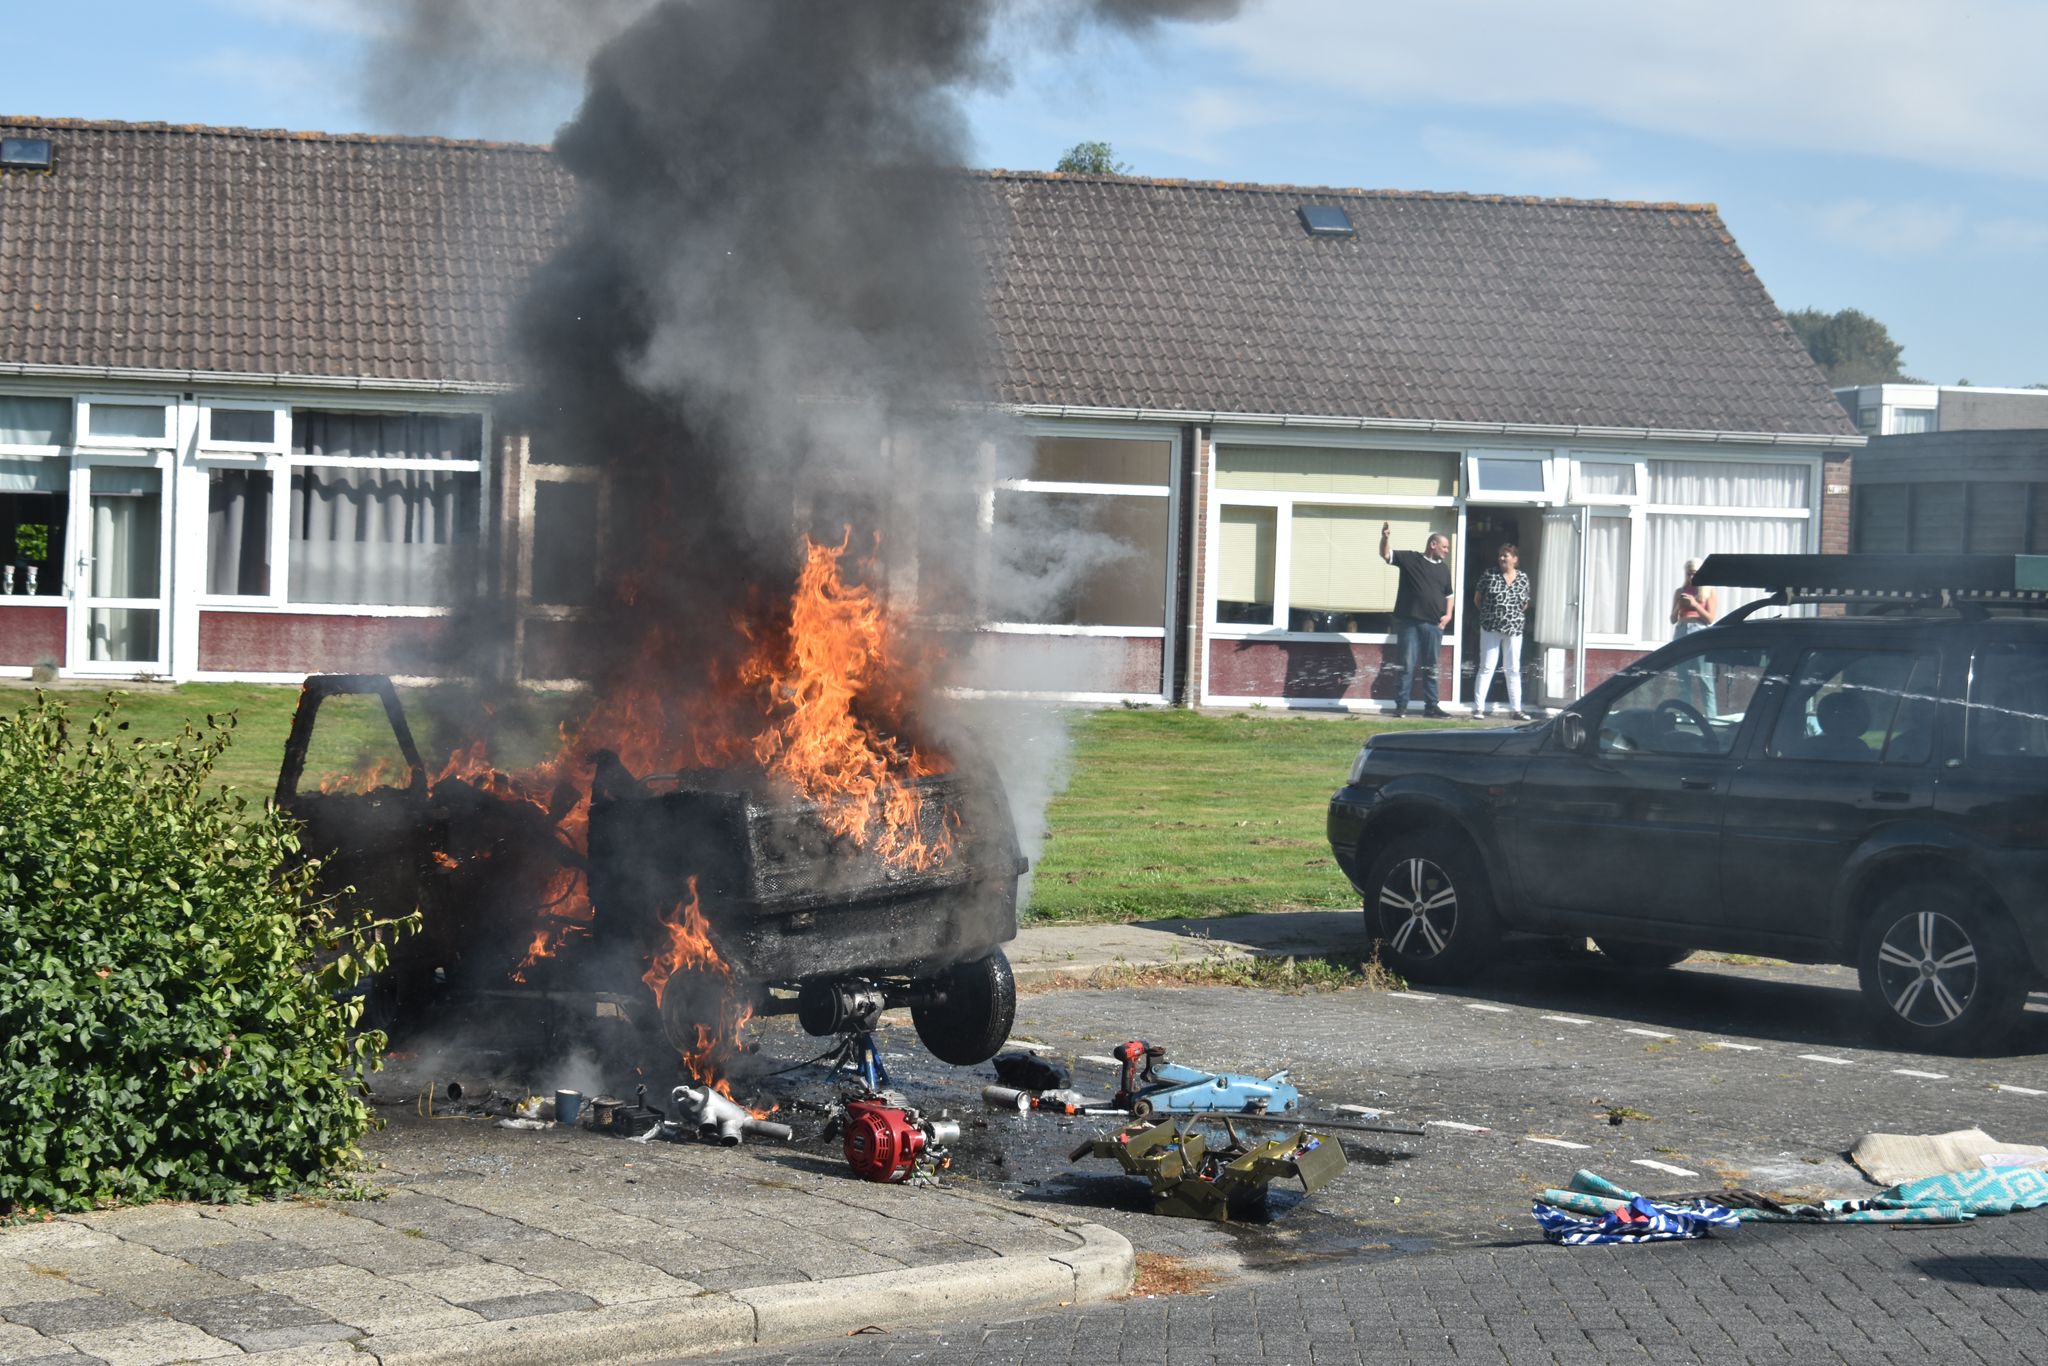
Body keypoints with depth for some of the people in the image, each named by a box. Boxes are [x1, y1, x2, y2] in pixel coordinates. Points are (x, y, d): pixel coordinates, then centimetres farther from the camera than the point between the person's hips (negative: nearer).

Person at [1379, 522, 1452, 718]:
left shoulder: (1443, 568, 15)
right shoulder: (1410, 559, 1)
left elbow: (1448, 595, 24)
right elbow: (1386, 554, -8)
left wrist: (1448, 614, 8)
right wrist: (1386, 538, -27)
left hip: (1434, 625, 4)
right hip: (1409, 622, -4)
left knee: (1431, 668, 8)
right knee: (1408, 666, -2)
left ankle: (1432, 706, 12)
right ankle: (1401, 705, 2)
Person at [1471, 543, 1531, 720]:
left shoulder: (1523, 578, 4)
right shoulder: (1489, 575, -2)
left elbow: (1525, 604, 14)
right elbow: (1477, 599, 6)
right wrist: (1489, 613, 3)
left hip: (1514, 629, 2)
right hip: (1491, 628, -2)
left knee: (1514, 669, 7)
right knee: (1487, 667, -1)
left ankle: (1516, 709, 12)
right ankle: (1478, 707, 0)